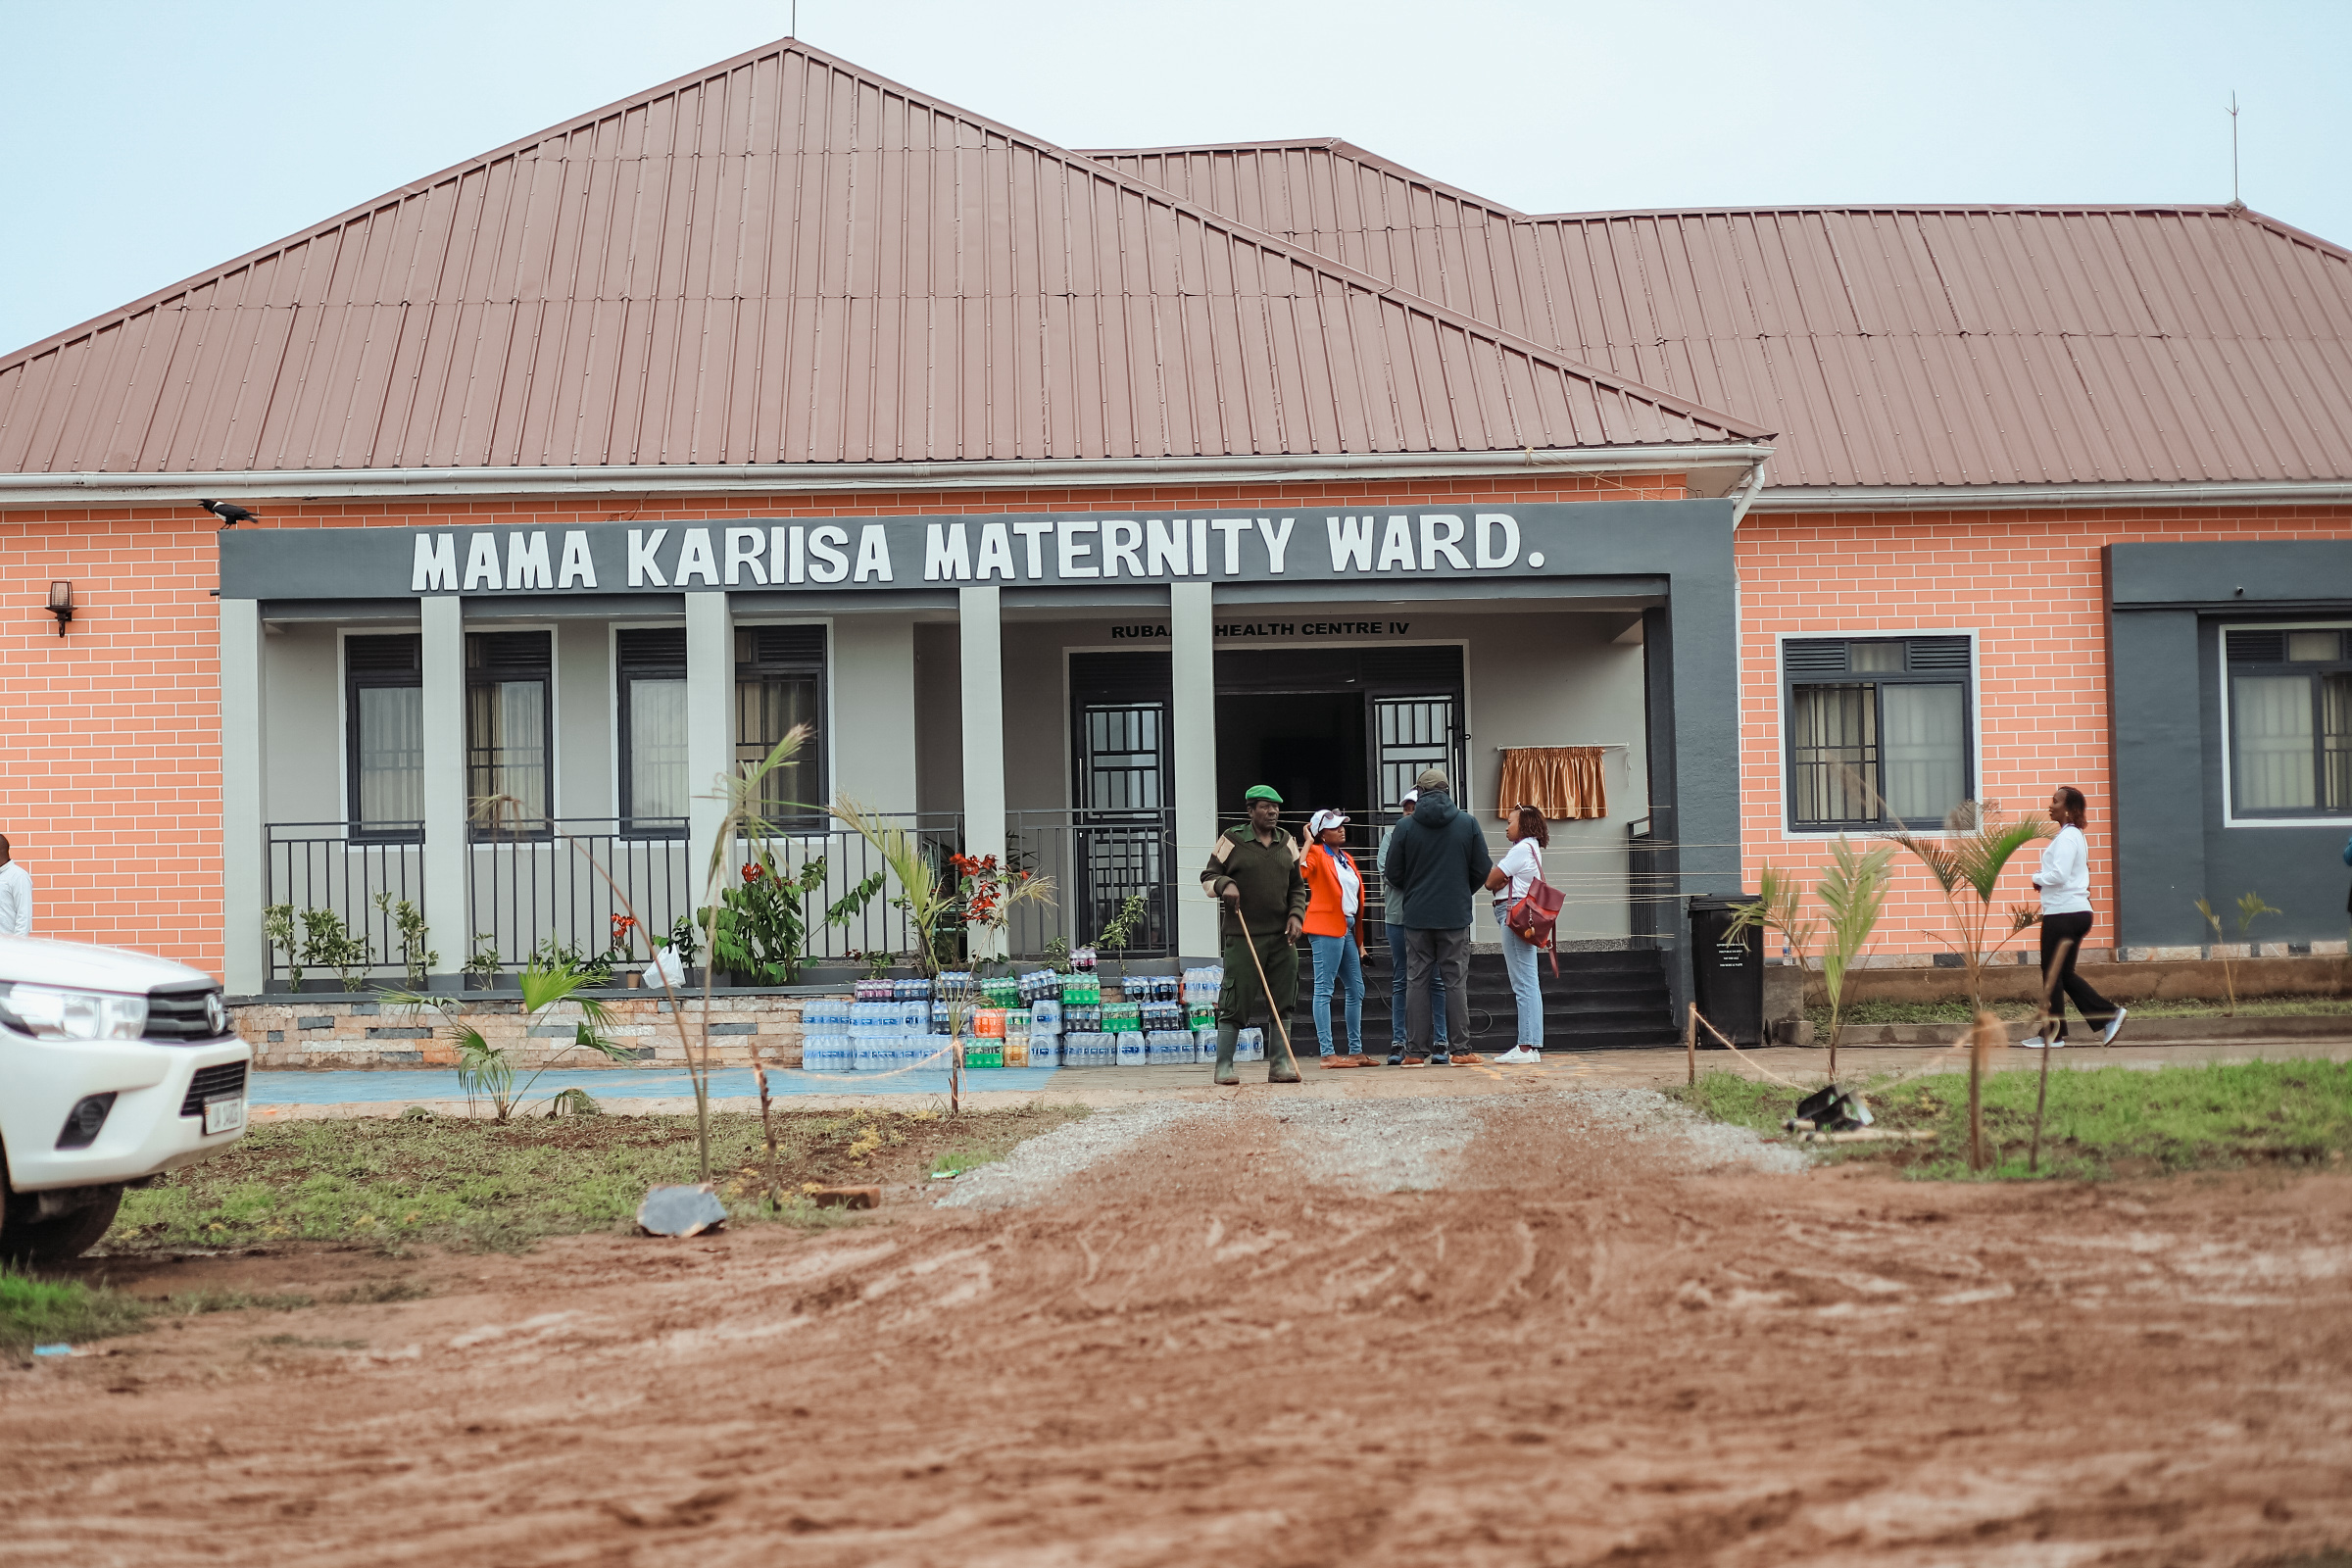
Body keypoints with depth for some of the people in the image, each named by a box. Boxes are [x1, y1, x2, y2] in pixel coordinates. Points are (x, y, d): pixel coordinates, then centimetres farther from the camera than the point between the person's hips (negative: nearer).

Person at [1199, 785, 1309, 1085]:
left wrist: (1296, 914, 1)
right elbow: (1208, 876, 4)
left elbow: (1297, 886, 18)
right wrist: (1224, 885, -17)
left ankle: (1280, 1064, 9)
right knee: (1235, 1002, -6)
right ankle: (1224, 1066, 0)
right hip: (1243, 937, -4)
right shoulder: (1232, 840, 0)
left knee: (1282, 1003, 3)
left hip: (1282, 937, 4)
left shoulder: (1287, 843, 12)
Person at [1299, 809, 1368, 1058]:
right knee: (1324, 990, -8)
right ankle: (1327, 1052, -11)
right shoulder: (1317, 854, -4)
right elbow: (1300, 870, -27)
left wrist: (1360, 940, 19)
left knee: (1356, 990, 12)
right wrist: (1308, 841, -16)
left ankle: (1356, 1050, 20)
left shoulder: (1347, 859, 20)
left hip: (1348, 929, 9)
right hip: (1326, 928, -9)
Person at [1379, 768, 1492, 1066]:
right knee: (1456, 981, 4)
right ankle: (1460, 1046, 2)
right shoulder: (1467, 823, -1)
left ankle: (1417, 1048, 4)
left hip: (1416, 915, 0)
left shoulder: (1405, 827, -3)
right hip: (1455, 915, 0)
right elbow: (1483, 869, 3)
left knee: (1417, 980, 5)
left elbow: (1392, 873, 1)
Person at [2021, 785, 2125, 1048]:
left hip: (2063, 913, -10)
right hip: (2078, 911, 10)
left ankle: (2053, 1034, 4)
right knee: (2065, 974, 14)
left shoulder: (2066, 837, -15)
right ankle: (2109, 1015, 9)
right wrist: (2044, 879, 9)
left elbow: (2059, 875, -24)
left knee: (2052, 975, -1)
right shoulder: (2075, 835, 17)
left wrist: (2037, 878, -6)